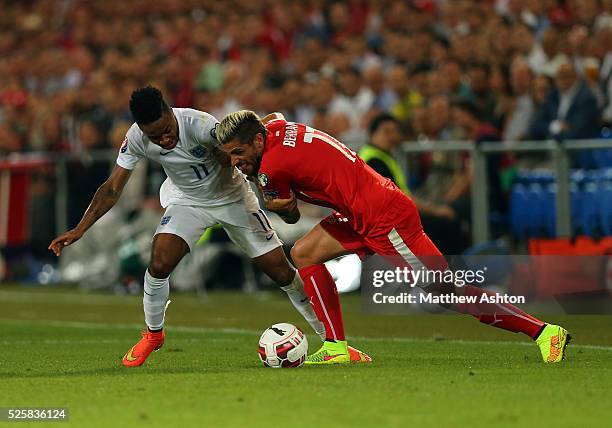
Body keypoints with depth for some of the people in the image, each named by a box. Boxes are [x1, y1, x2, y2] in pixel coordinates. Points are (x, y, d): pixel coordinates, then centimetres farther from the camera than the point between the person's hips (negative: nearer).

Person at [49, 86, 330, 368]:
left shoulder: (201, 125, -35)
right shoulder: (136, 139, -23)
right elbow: (112, 189, -13)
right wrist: (78, 231, -17)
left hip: (231, 196, -2)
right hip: (187, 201, 2)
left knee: (281, 272, -4)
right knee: (158, 265, -20)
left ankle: (330, 336, 14)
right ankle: (153, 334, 7)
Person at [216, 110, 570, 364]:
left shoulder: (272, 167, -15)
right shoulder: (274, 127, 8)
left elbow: (291, 216, 0)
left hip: (385, 218, -10)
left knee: (448, 293, -8)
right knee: (304, 254, 7)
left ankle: (543, 331, -4)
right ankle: (337, 347, 4)